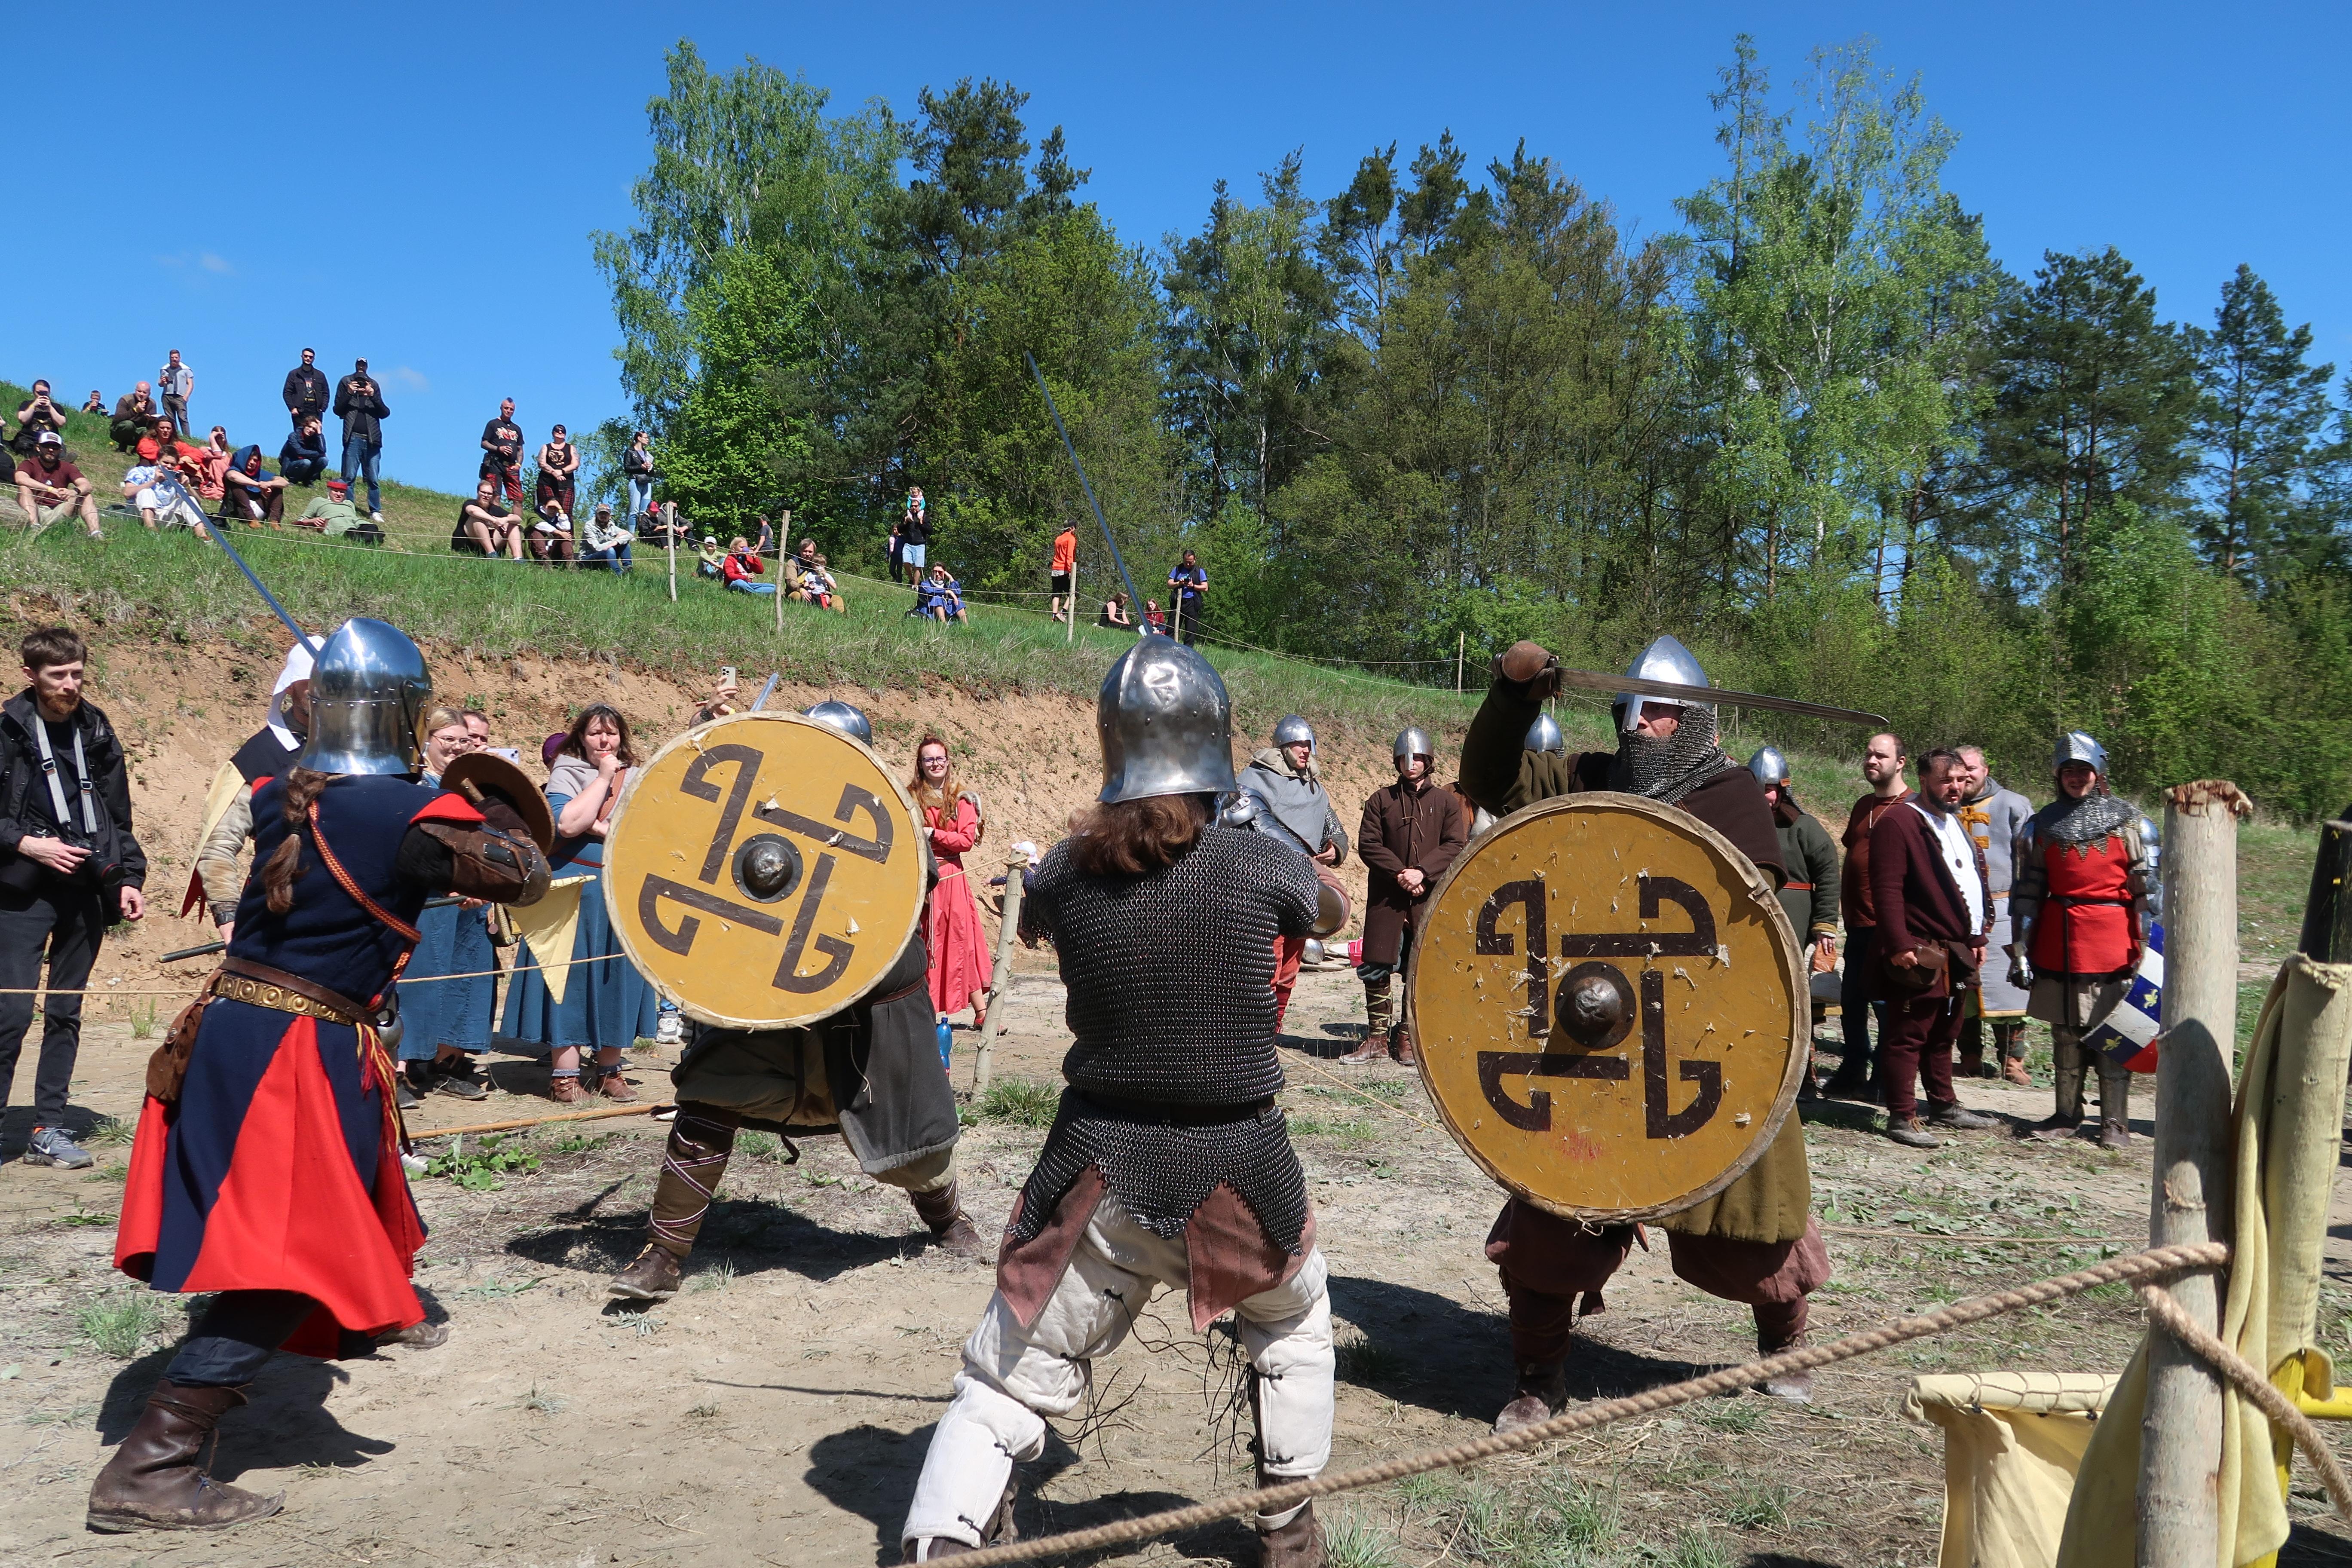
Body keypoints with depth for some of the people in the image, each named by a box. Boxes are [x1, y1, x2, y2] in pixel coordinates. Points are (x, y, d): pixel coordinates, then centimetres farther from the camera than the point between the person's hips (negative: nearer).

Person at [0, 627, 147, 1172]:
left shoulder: (96, 731, 9)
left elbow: (118, 816, 14)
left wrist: (128, 878, 6)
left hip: (85, 892, 4)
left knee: (65, 1013, 8)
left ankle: (49, 1129, 16)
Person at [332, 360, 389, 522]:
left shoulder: (374, 386, 11)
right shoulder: (346, 383, 9)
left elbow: (385, 413, 4)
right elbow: (338, 410, 5)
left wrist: (374, 397, -10)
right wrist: (348, 394, -9)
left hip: (372, 439, 1)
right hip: (354, 438, -1)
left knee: (373, 478, 0)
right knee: (349, 477, -3)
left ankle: (375, 511, 4)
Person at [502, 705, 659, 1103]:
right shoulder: (567, 773, 0)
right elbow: (567, 824, -18)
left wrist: (602, 829, -14)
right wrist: (603, 777, -12)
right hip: (574, 892, -4)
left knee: (617, 979, 6)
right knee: (572, 978, -3)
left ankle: (608, 1070, 16)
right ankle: (565, 1074, 2)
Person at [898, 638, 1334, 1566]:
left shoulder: (1069, 869, -8)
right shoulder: (1260, 866, -12)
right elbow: (1324, 908, 13)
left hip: (1101, 1173, 0)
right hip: (1237, 1169, 0)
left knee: (1007, 1385, 13)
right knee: (1293, 1318, 30)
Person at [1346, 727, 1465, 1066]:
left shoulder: (1445, 802, 8)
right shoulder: (1381, 799, 8)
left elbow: (1456, 846, 0)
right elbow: (1368, 844, 0)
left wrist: (1422, 872, -14)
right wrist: (1400, 873, -12)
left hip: (1430, 899, 0)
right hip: (1386, 898, 0)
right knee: (1376, 968, -1)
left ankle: (1408, 1037, 13)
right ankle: (1377, 1036, 9)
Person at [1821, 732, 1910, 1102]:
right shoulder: (1863, 806, 16)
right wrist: (1842, 908, 17)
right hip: (1858, 925, 8)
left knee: (1886, 1005, 0)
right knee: (1852, 1002, 13)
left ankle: (1884, 1082, 10)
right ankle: (1853, 1074, 24)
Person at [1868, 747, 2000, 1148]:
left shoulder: (1956, 824, 18)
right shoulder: (1898, 822, -12)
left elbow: (1975, 885, 24)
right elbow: (1887, 889, -18)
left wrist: (1977, 939, 17)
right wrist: (1898, 945, -23)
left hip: (1958, 952, 9)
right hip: (1920, 954, -9)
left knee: (1944, 1033, 18)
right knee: (1908, 1034, -4)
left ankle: (1944, 1105, 29)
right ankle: (1902, 1116, 0)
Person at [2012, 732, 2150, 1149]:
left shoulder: (2129, 823, 2)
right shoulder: (2041, 826, 8)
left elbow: (2148, 891, 0)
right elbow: (2026, 893, 8)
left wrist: (2148, 950, -6)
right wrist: (2020, 951, 3)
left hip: (2113, 944, -3)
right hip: (2058, 944, 3)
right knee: (2065, 1032, 9)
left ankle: (2115, 1124, 8)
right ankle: (2066, 1115, 19)